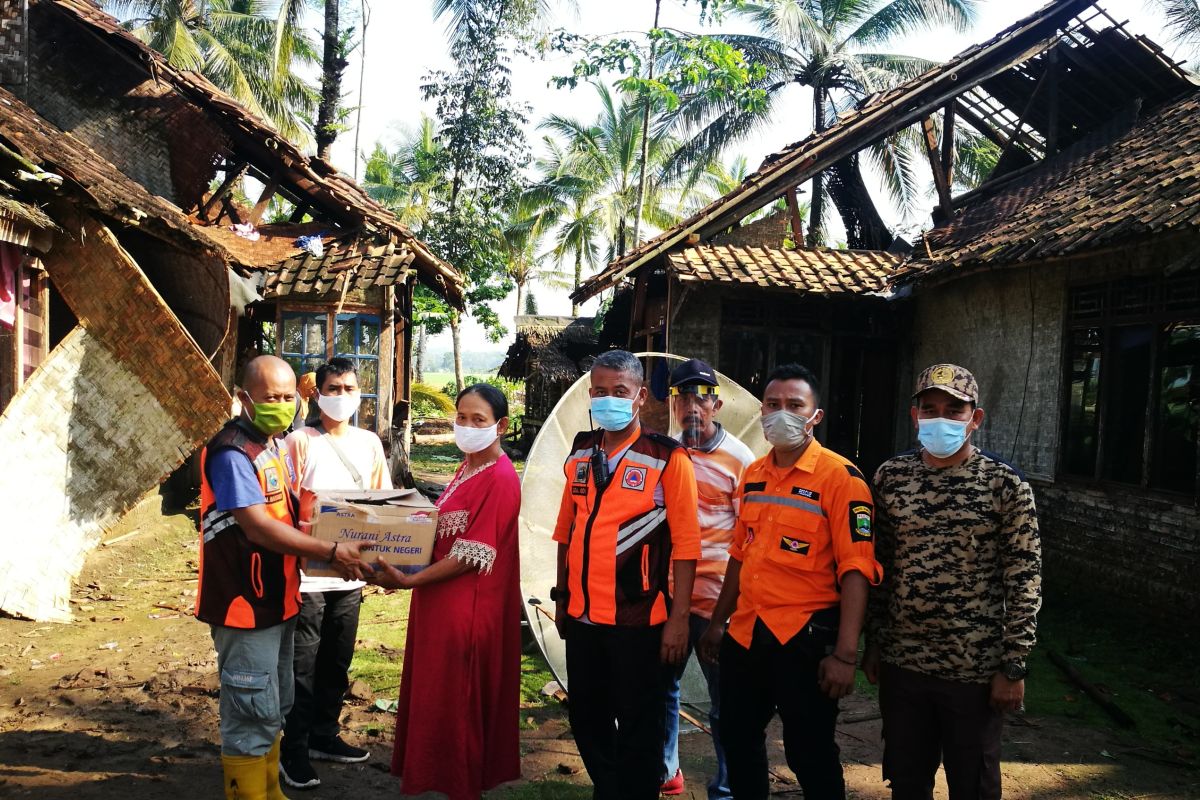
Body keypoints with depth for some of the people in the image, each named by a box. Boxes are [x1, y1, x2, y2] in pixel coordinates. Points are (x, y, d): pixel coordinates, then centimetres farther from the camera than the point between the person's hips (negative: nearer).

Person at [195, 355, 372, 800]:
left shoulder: (276, 446, 10)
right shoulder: (232, 452, -19)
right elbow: (258, 527, -26)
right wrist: (331, 552, -26)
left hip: (277, 599, 10)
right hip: (246, 604, -10)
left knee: (275, 709, 20)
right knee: (253, 715, 0)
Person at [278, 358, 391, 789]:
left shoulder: (370, 443, 8)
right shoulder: (299, 442, -6)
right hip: (307, 573, -4)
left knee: (337, 663, 15)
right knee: (302, 667, 2)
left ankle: (324, 736, 31)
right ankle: (293, 752, 15)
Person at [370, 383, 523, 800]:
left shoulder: (500, 479, -18)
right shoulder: (467, 467, 11)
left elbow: (472, 555, -21)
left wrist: (409, 581, -22)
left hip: (467, 607, -9)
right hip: (441, 601, 9)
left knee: (457, 703, 5)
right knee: (434, 696, 19)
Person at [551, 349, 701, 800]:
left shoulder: (667, 459, -10)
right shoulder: (580, 455, 6)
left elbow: (685, 544, -11)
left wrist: (678, 618, -13)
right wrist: (562, 598, 13)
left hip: (638, 619, -5)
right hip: (582, 616, 5)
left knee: (637, 726, 9)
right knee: (587, 718, 18)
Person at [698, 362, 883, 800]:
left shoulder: (840, 476, -11)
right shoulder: (752, 475, 8)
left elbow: (855, 570, -16)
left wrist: (845, 654, -20)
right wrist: (718, 622, 19)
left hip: (805, 636, -6)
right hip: (744, 634, 6)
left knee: (810, 755, 7)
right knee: (737, 740, 18)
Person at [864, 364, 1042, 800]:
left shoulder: (1005, 484, -9)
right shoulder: (890, 476, 1)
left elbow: (1024, 579, -7)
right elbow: (880, 566, 7)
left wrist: (1013, 666, -9)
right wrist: (873, 644, 9)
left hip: (975, 670, -3)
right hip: (902, 663, 3)